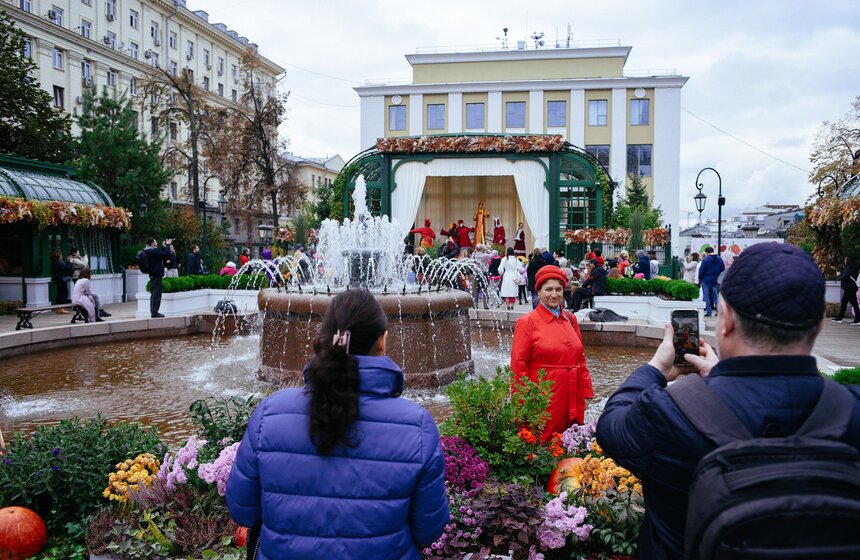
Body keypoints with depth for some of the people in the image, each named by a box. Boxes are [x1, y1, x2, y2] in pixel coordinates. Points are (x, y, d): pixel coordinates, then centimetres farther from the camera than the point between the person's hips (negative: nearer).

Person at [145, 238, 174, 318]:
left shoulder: (148, 251, 14)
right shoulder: (153, 251, -17)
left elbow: (161, 254, 19)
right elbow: (166, 254, -21)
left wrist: (164, 247, 12)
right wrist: (168, 245, -8)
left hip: (153, 275, 10)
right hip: (157, 275, -10)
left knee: (154, 294, 15)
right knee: (156, 294, -7)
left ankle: (153, 312, 19)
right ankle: (154, 312, -6)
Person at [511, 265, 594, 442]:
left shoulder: (570, 319, 10)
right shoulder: (527, 322, -7)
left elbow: (581, 358, 15)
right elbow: (518, 366, -7)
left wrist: (586, 392, 10)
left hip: (572, 398, 5)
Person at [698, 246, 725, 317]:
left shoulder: (706, 260, -13)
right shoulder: (720, 260, 2)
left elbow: (701, 271, -13)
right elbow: (723, 270, 5)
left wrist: (700, 279, 0)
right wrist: (717, 277, 14)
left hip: (706, 280, -5)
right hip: (715, 281, 5)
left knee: (706, 296, 3)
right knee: (715, 295, 15)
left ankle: (708, 312, 1)